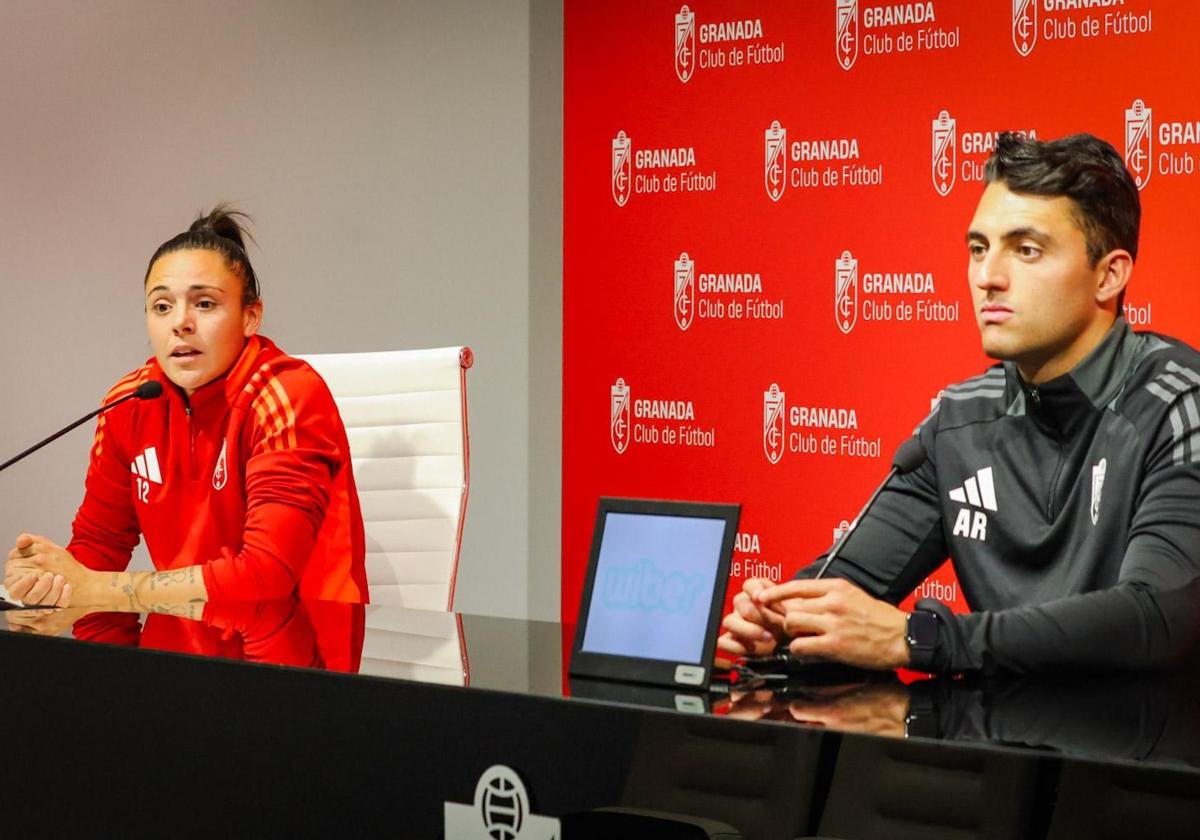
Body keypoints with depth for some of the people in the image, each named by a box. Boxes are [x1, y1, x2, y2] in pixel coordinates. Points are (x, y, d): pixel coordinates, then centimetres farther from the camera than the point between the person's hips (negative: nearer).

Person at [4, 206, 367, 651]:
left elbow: (266, 577, -25)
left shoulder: (289, 396, -16)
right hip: (179, 647, 6)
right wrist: (44, 580, -15)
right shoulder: (130, 404, 2)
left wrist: (90, 588, -21)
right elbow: (97, 543, 10)